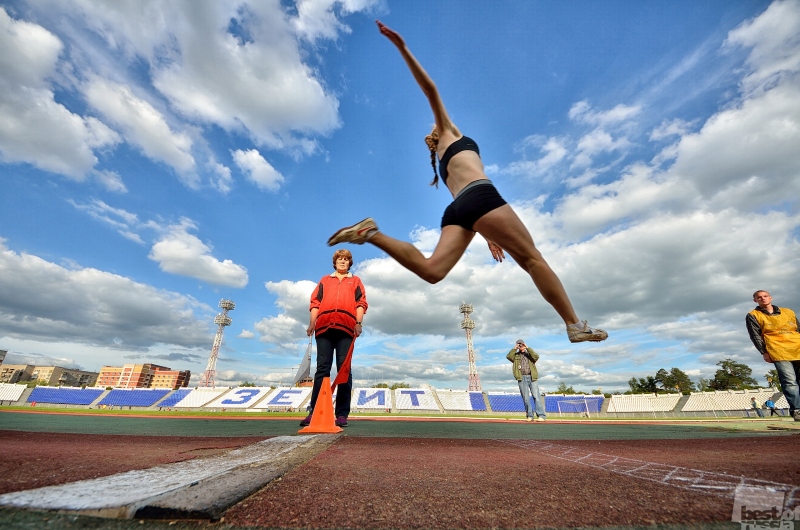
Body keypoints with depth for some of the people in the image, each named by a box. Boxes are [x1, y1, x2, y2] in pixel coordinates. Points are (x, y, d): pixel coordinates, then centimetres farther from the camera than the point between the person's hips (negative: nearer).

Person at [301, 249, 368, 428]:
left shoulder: (355, 281, 21)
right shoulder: (324, 280, 25)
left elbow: (361, 302, 10)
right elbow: (315, 302, 15)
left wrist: (359, 323, -5)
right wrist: (312, 322, 1)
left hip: (346, 328, -1)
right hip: (324, 328, 1)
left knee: (344, 370, -2)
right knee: (322, 369, -1)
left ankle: (342, 414, 1)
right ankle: (314, 412, 2)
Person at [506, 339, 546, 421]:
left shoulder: (529, 354, 15)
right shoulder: (515, 355, 14)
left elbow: (536, 357, -7)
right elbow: (508, 357, -6)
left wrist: (527, 348, -6)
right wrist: (514, 348, -6)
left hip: (532, 378, 0)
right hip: (522, 378, 1)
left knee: (536, 396, -8)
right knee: (526, 398, 2)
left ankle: (541, 416, -7)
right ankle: (529, 416, 10)